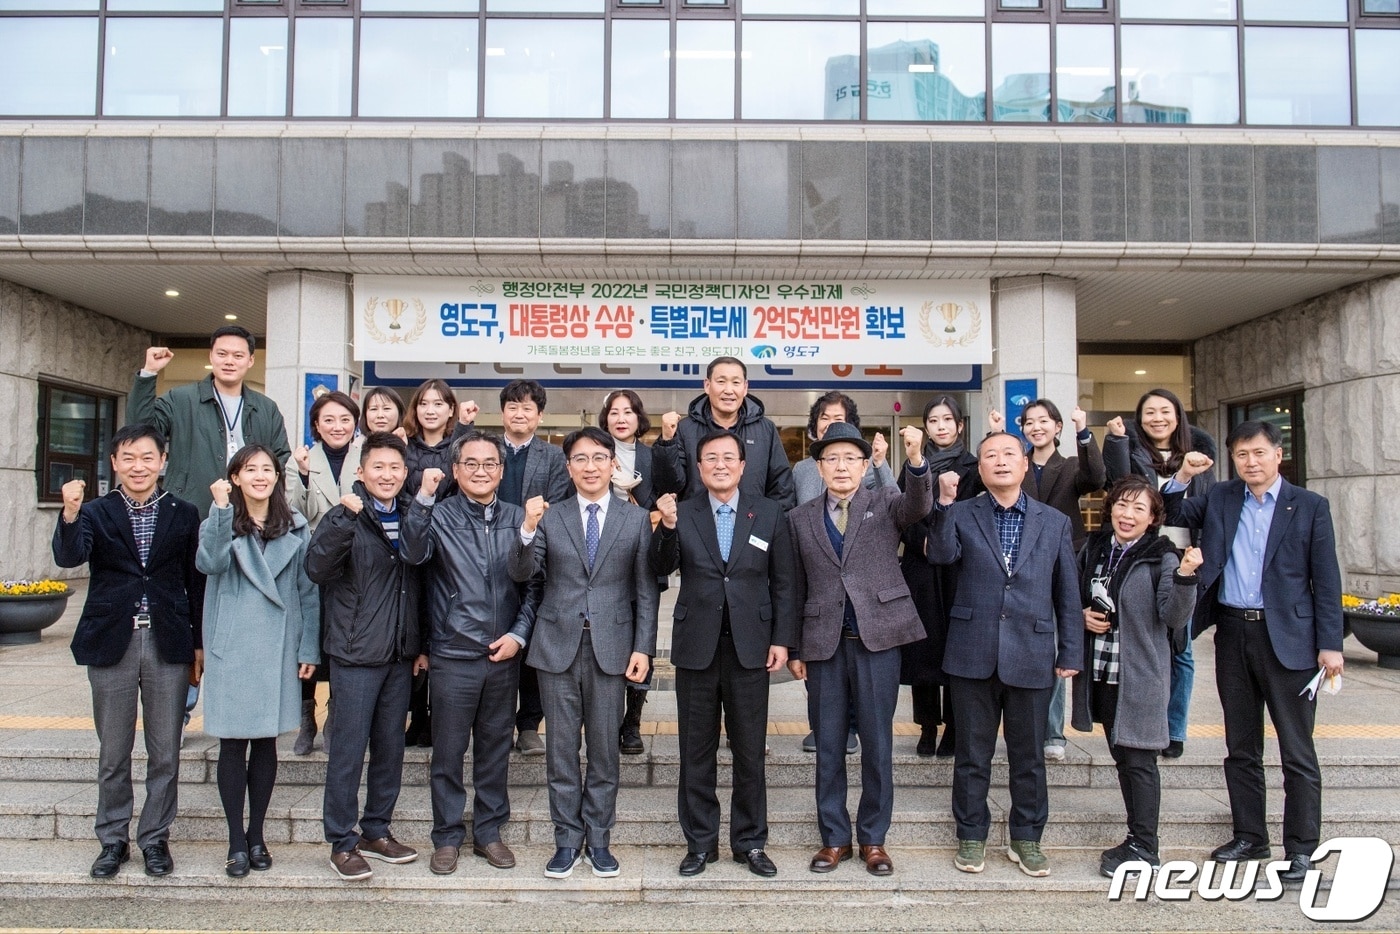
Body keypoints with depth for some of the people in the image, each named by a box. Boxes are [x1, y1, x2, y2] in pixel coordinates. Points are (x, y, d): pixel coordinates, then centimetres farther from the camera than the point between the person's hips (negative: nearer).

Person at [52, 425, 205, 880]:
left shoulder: (184, 515, 4)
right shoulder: (96, 512, 2)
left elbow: (196, 581, 6)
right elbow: (68, 557, -16)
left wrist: (199, 643, 4)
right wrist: (70, 514, -34)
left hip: (168, 645, 0)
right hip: (111, 643, 0)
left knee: (165, 753, 7)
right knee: (113, 754, 11)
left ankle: (155, 838, 22)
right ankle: (113, 838, 26)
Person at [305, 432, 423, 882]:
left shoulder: (410, 516, 7)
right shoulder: (346, 516, -8)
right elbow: (316, 567, -23)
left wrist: (420, 644, 11)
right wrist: (345, 520, -33)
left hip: (400, 654, 5)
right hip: (356, 652, -5)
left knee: (391, 747, 13)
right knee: (348, 748, 1)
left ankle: (377, 831, 27)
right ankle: (342, 842, 14)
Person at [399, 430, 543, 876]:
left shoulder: (518, 519, 4)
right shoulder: (439, 516, -3)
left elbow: (534, 584, 5)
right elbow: (413, 553, -23)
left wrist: (519, 634, -5)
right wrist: (423, 499, -30)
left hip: (505, 655, 2)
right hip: (453, 655, -2)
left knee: (496, 747, 13)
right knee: (448, 751, 8)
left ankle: (489, 832, 28)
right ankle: (447, 837, 24)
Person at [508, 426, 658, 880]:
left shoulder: (636, 519, 3)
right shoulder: (550, 518, 5)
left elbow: (645, 589, 2)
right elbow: (520, 573, -5)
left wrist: (643, 647, -5)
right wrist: (528, 529, -23)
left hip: (611, 647, -1)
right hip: (558, 645, 1)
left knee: (604, 749, 8)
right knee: (561, 749, 8)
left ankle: (598, 839, 22)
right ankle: (567, 840, 21)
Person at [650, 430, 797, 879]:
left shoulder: (769, 514, 4)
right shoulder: (682, 515, 3)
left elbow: (783, 583, 4)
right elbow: (661, 568, -11)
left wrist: (782, 638, -3)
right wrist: (667, 526, -27)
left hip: (750, 647, 0)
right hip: (697, 647, 0)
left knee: (750, 751, 9)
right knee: (697, 752, 10)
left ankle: (750, 842, 24)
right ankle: (700, 842, 24)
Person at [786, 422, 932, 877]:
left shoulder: (886, 503, 4)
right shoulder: (801, 518, 8)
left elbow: (918, 506, -19)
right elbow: (796, 588, 10)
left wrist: (916, 460, -37)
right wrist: (794, 647, 7)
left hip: (877, 638, -1)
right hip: (824, 643, 2)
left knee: (877, 743, 6)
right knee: (828, 745, 9)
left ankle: (873, 839, 21)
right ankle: (834, 837, 23)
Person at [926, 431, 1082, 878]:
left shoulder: (1054, 522, 7)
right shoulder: (961, 515, 4)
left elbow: (1068, 593, 7)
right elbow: (941, 555, -16)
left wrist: (1070, 653, 4)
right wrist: (944, 503, -26)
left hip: (1032, 656, 1)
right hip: (973, 653, -1)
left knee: (1029, 754, 11)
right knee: (972, 754, 9)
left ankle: (1026, 838, 27)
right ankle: (971, 836, 23)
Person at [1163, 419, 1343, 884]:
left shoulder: (1310, 506, -1)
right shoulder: (1219, 498, 8)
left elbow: (1326, 580, -2)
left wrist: (1330, 644, -7)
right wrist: (1182, 478, -7)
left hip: (1287, 637, -3)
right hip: (1232, 633, 4)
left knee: (1297, 751, 2)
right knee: (1241, 747, 13)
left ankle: (1301, 848, 12)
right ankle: (1249, 836, 25)